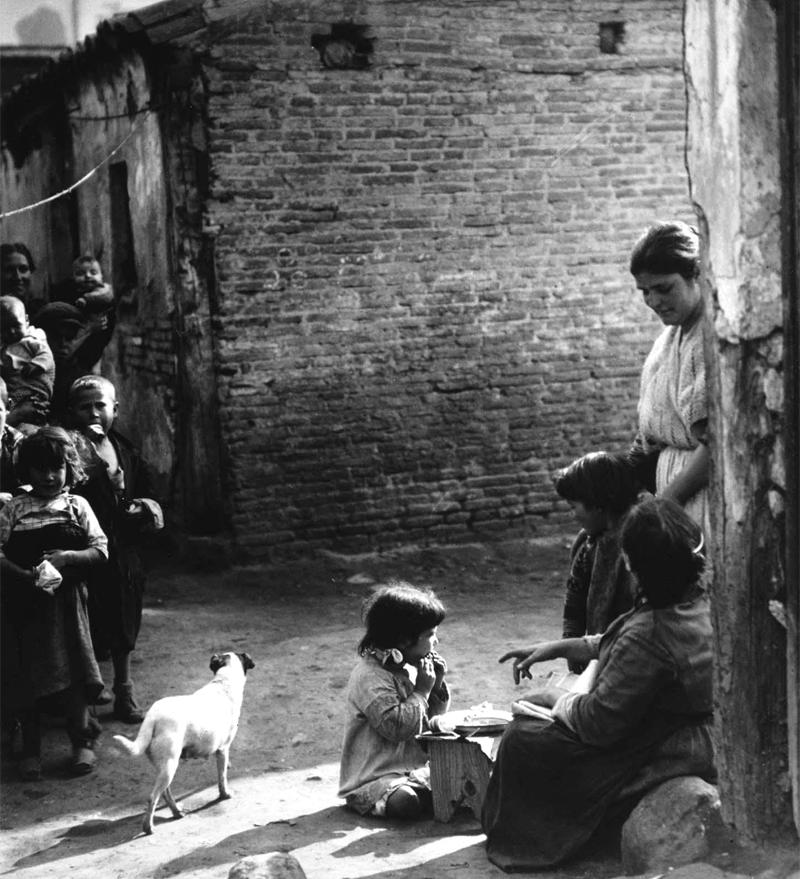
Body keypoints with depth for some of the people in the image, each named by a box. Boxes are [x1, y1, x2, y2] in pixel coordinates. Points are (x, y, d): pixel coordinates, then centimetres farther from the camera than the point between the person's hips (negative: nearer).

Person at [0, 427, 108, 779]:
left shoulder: (77, 506, 4)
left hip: (66, 601, 0)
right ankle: (30, 747, 16)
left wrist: (67, 557, -16)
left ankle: (81, 741, 14)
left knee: (72, 669, -1)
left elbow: (100, 550, 0)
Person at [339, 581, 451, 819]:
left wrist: (437, 686, 3)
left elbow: (430, 717, 21)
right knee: (405, 802, -34)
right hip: (373, 778, -8)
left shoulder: (409, 668, 10)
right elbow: (397, 727, -26)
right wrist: (422, 690, -17)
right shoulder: (371, 677, -18)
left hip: (416, 768, 8)